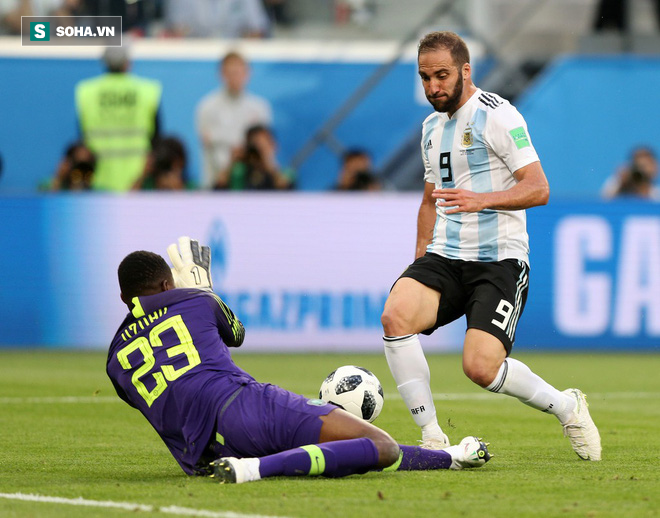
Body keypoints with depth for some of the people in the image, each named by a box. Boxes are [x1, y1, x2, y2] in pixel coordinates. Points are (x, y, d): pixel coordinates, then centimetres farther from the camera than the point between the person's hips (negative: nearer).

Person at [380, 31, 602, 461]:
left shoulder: (497, 115, -7)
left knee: (481, 367, -22)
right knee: (395, 316, -24)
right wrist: (420, 263, 21)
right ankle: (432, 438, -14)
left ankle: (566, 406, 7)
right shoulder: (432, 127, 17)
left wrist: (481, 200, -30)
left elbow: (538, 189, -15)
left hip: (500, 260, -6)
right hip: (444, 258, 6)